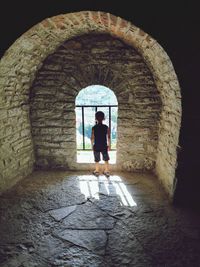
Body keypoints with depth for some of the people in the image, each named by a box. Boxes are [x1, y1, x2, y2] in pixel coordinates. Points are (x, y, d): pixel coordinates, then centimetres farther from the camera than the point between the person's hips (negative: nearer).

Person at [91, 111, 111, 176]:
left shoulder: (94, 128, -9)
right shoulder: (106, 127, -6)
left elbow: (92, 138, -5)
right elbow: (108, 137, -2)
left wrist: (92, 145, 6)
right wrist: (109, 145, 8)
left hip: (96, 146, -1)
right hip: (104, 146, 1)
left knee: (97, 160, 11)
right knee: (106, 159, 13)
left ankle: (97, 171, 21)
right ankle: (107, 171, 17)